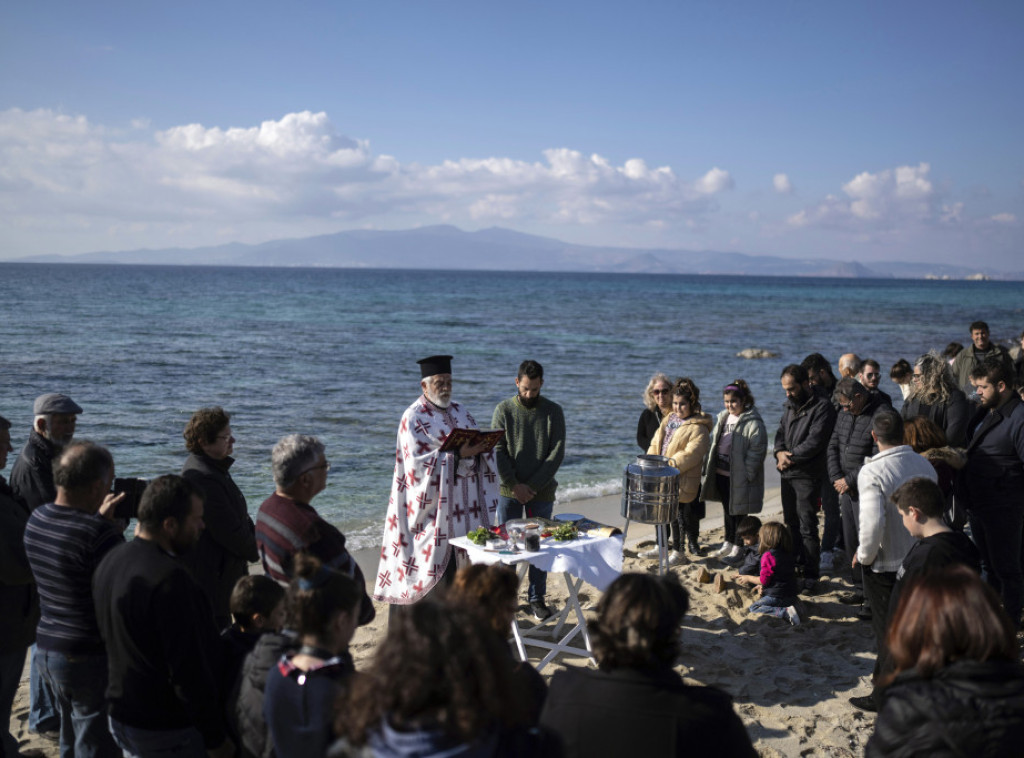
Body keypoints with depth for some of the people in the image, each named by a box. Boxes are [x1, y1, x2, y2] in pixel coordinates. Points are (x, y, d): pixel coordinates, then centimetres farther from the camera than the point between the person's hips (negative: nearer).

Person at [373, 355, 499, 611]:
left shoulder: (460, 412, 14)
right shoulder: (413, 418, -8)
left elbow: (477, 445, 14)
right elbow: (420, 462, -17)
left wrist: (481, 448, -11)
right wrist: (458, 454, -26)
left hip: (461, 504, 6)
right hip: (430, 502, -6)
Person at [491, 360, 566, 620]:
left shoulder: (553, 411, 1)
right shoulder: (504, 410, 1)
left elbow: (557, 452, -5)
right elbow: (498, 451, -4)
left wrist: (533, 486, -12)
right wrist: (515, 485, -13)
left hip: (541, 492, 0)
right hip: (509, 491, 0)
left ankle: (537, 599, 16)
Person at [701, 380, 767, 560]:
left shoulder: (753, 423, -15)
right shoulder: (722, 418, 10)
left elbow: (756, 452, -17)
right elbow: (713, 443, 16)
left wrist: (747, 475, -20)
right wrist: (708, 468, 10)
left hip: (738, 477, -7)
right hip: (720, 473, 7)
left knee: (738, 511, 3)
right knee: (727, 509, 18)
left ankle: (738, 547, 14)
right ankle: (728, 543, 31)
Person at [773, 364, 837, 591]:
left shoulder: (822, 407, -12)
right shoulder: (790, 406, 15)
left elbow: (814, 442, -19)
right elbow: (781, 433, 14)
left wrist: (790, 457, -13)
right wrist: (780, 452, -6)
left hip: (807, 476, -8)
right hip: (788, 474, 8)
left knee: (807, 526, -6)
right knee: (791, 521, 16)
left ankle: (811, 575, 0)